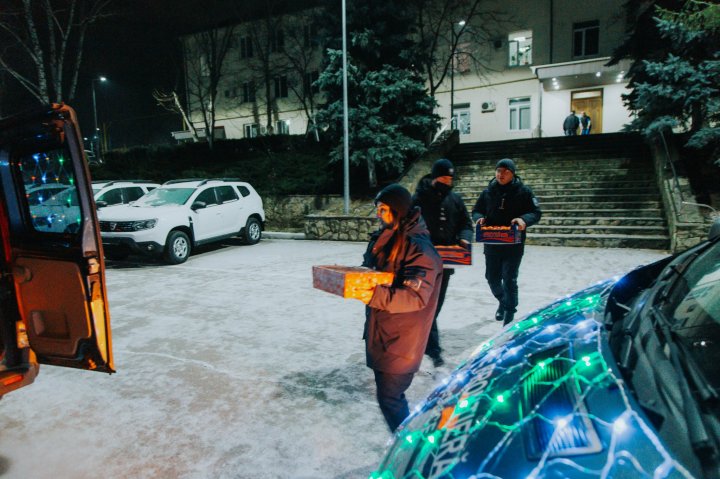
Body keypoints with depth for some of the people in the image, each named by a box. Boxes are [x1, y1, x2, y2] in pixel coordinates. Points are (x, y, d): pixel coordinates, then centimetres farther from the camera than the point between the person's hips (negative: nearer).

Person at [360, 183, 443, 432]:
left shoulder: (419, 248, -19)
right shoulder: (384, 239, 7)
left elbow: (417, 297, -27)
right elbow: (370, 268, 20)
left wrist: (375, 295, -39)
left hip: (401, 340, -8)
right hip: (380, 334, 9)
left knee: (389, 398, -2)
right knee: (392, 395, 19)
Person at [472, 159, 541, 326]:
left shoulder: (523, 191, -3)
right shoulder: (487, 192, 7)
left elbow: (535, 212, -3)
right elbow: (476, 210, 14)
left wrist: (524, 219, -25)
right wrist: (479, 218, -10)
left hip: (514, 244, -4)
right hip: (491, 243, 4)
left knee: (509, 279, -5)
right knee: (492, 277, 12)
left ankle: (509, 315, 8)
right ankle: (503, 301, 41)